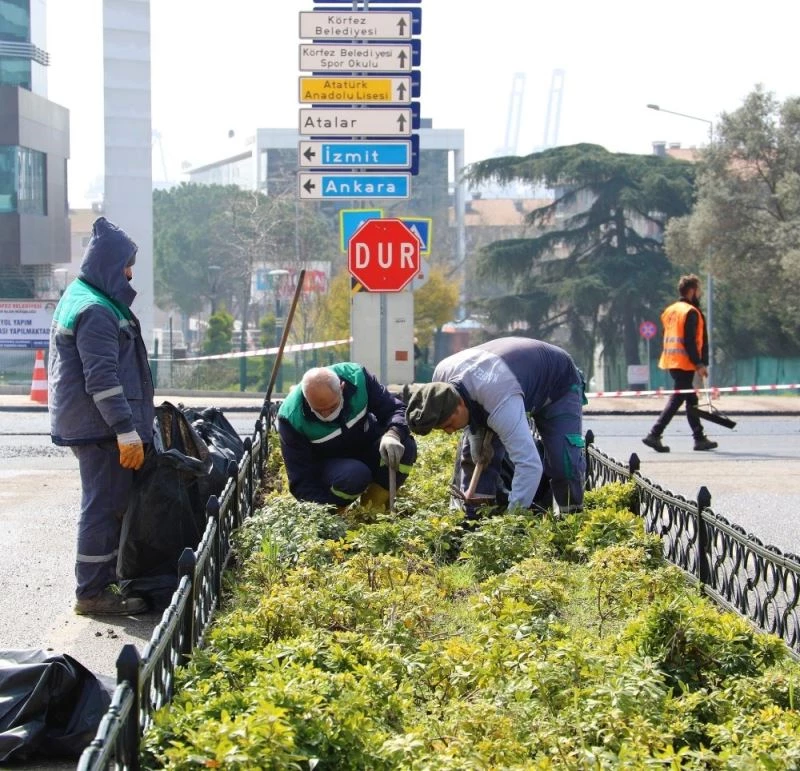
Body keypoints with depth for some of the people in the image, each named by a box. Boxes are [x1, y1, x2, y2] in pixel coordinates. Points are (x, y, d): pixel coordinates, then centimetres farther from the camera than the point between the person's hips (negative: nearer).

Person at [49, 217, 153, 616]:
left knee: (104, 504, 16)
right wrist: (126, 430, -24)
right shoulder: (96, 312, -18)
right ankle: (92, 592, -2)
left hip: (84, 424, 11)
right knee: (104, 507, -6)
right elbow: (102, 378, -24)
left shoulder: (79, 298, 16)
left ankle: (101, 582, 23)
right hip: (101, 426, -11)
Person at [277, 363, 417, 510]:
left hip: (368, 448, 4)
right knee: (354, 474, -37)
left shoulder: (357, 377, -24)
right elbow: (301, 481, -26)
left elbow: (395, 408, -16)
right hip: (328, 465, -4)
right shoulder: (291, 417, -29)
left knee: (405, 446, -26)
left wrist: (392, 434, -40)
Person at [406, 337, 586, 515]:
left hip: (560, 383, -7)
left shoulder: (500, 404, -49)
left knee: (564, 461, -23)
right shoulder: (441, 376, -26)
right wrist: (476, 439, -15)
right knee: (474, 453, -4)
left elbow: (530, 465, -52)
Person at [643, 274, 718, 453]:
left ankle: (699, 438, 20)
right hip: (684, 363, -9)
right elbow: (690, 341, -19)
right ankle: (654, 434, -13)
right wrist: (699, 364, -17)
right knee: (676, 400, -7)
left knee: (691, 399, 16)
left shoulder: (670, 310, 14)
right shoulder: (691, 312, -12)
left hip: (671, 361, 9)